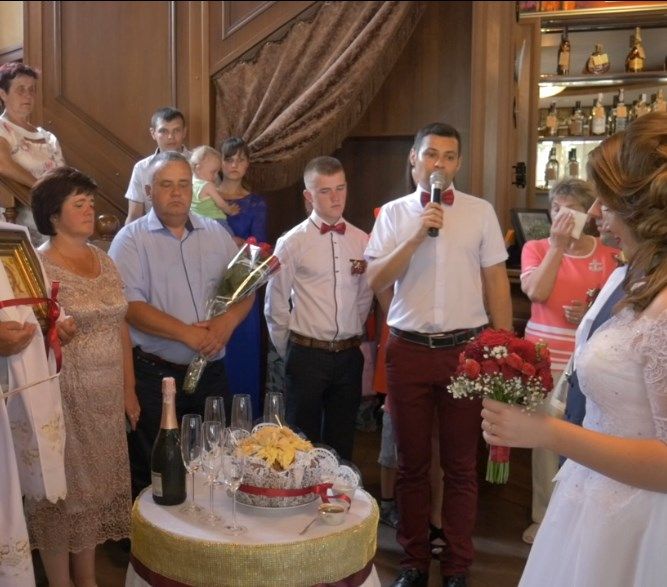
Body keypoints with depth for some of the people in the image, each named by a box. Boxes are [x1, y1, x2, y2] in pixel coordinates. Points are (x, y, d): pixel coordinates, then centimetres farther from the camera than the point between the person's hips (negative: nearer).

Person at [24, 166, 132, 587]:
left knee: (97, 486, 15)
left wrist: (129, 388, 12)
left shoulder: (104, 260, 8)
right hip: (65, 397, -6)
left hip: (106, 396, 6)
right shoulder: (38, 266, -11)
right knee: (64, 489, 6)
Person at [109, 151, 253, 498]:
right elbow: (130, 306, -15)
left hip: (211, 372, 4)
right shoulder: (131, 240, -4)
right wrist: (188, 334, -20)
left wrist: (228, 321, -13)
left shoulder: (216, 234, 9)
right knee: (153, 475, 7)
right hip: (154, 376, -4)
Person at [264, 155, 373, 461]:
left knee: (342, 445, 15)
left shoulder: (361, 241, 3)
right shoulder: (292, 243, -7)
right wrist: (290, 352, 4)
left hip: (349, 356, 3)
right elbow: (275, 306, -2)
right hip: (307, 355, -3)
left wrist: (353, 337, 13)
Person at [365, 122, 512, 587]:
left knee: (461, 465, 8)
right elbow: (375, 281, -5)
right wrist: (417, 235, -16)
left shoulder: (481, 212, 3)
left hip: (465, 349, 0)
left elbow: (496, 281, 4)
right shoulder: (394, 214, 4)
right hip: (408, 350, 1)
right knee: (412, 463, 11)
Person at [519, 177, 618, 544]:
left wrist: (592, 314, -12)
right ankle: (544, 517, 22)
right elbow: (537, 292, -14)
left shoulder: (610, 256, 2)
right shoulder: (536, 248, 3)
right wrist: (558, 246, -14)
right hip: (545, 360, 0)